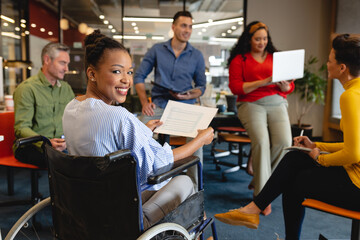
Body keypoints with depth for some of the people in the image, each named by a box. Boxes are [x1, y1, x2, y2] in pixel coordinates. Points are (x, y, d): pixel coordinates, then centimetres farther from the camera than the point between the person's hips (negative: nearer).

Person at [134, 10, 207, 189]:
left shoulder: (197, 56, 9)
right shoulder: (157, 50, 6)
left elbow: (201, 85, 13)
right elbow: (139, 76, 7)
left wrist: (190, 95, -9)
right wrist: (144, 102, -5)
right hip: (158, 104, 1)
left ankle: (194, 187, -7)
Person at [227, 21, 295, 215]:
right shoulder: (239, 59, 11)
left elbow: (290, 87, 17)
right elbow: (235, 87, -3)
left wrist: (283, 85, -8)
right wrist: (264, 82, -11)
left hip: (276, 103, 3)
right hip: (251, 104, -3)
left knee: (284, 142, -22)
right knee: (261, 141, -28)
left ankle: (258, 179, 2)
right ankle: (262, 195, -15)